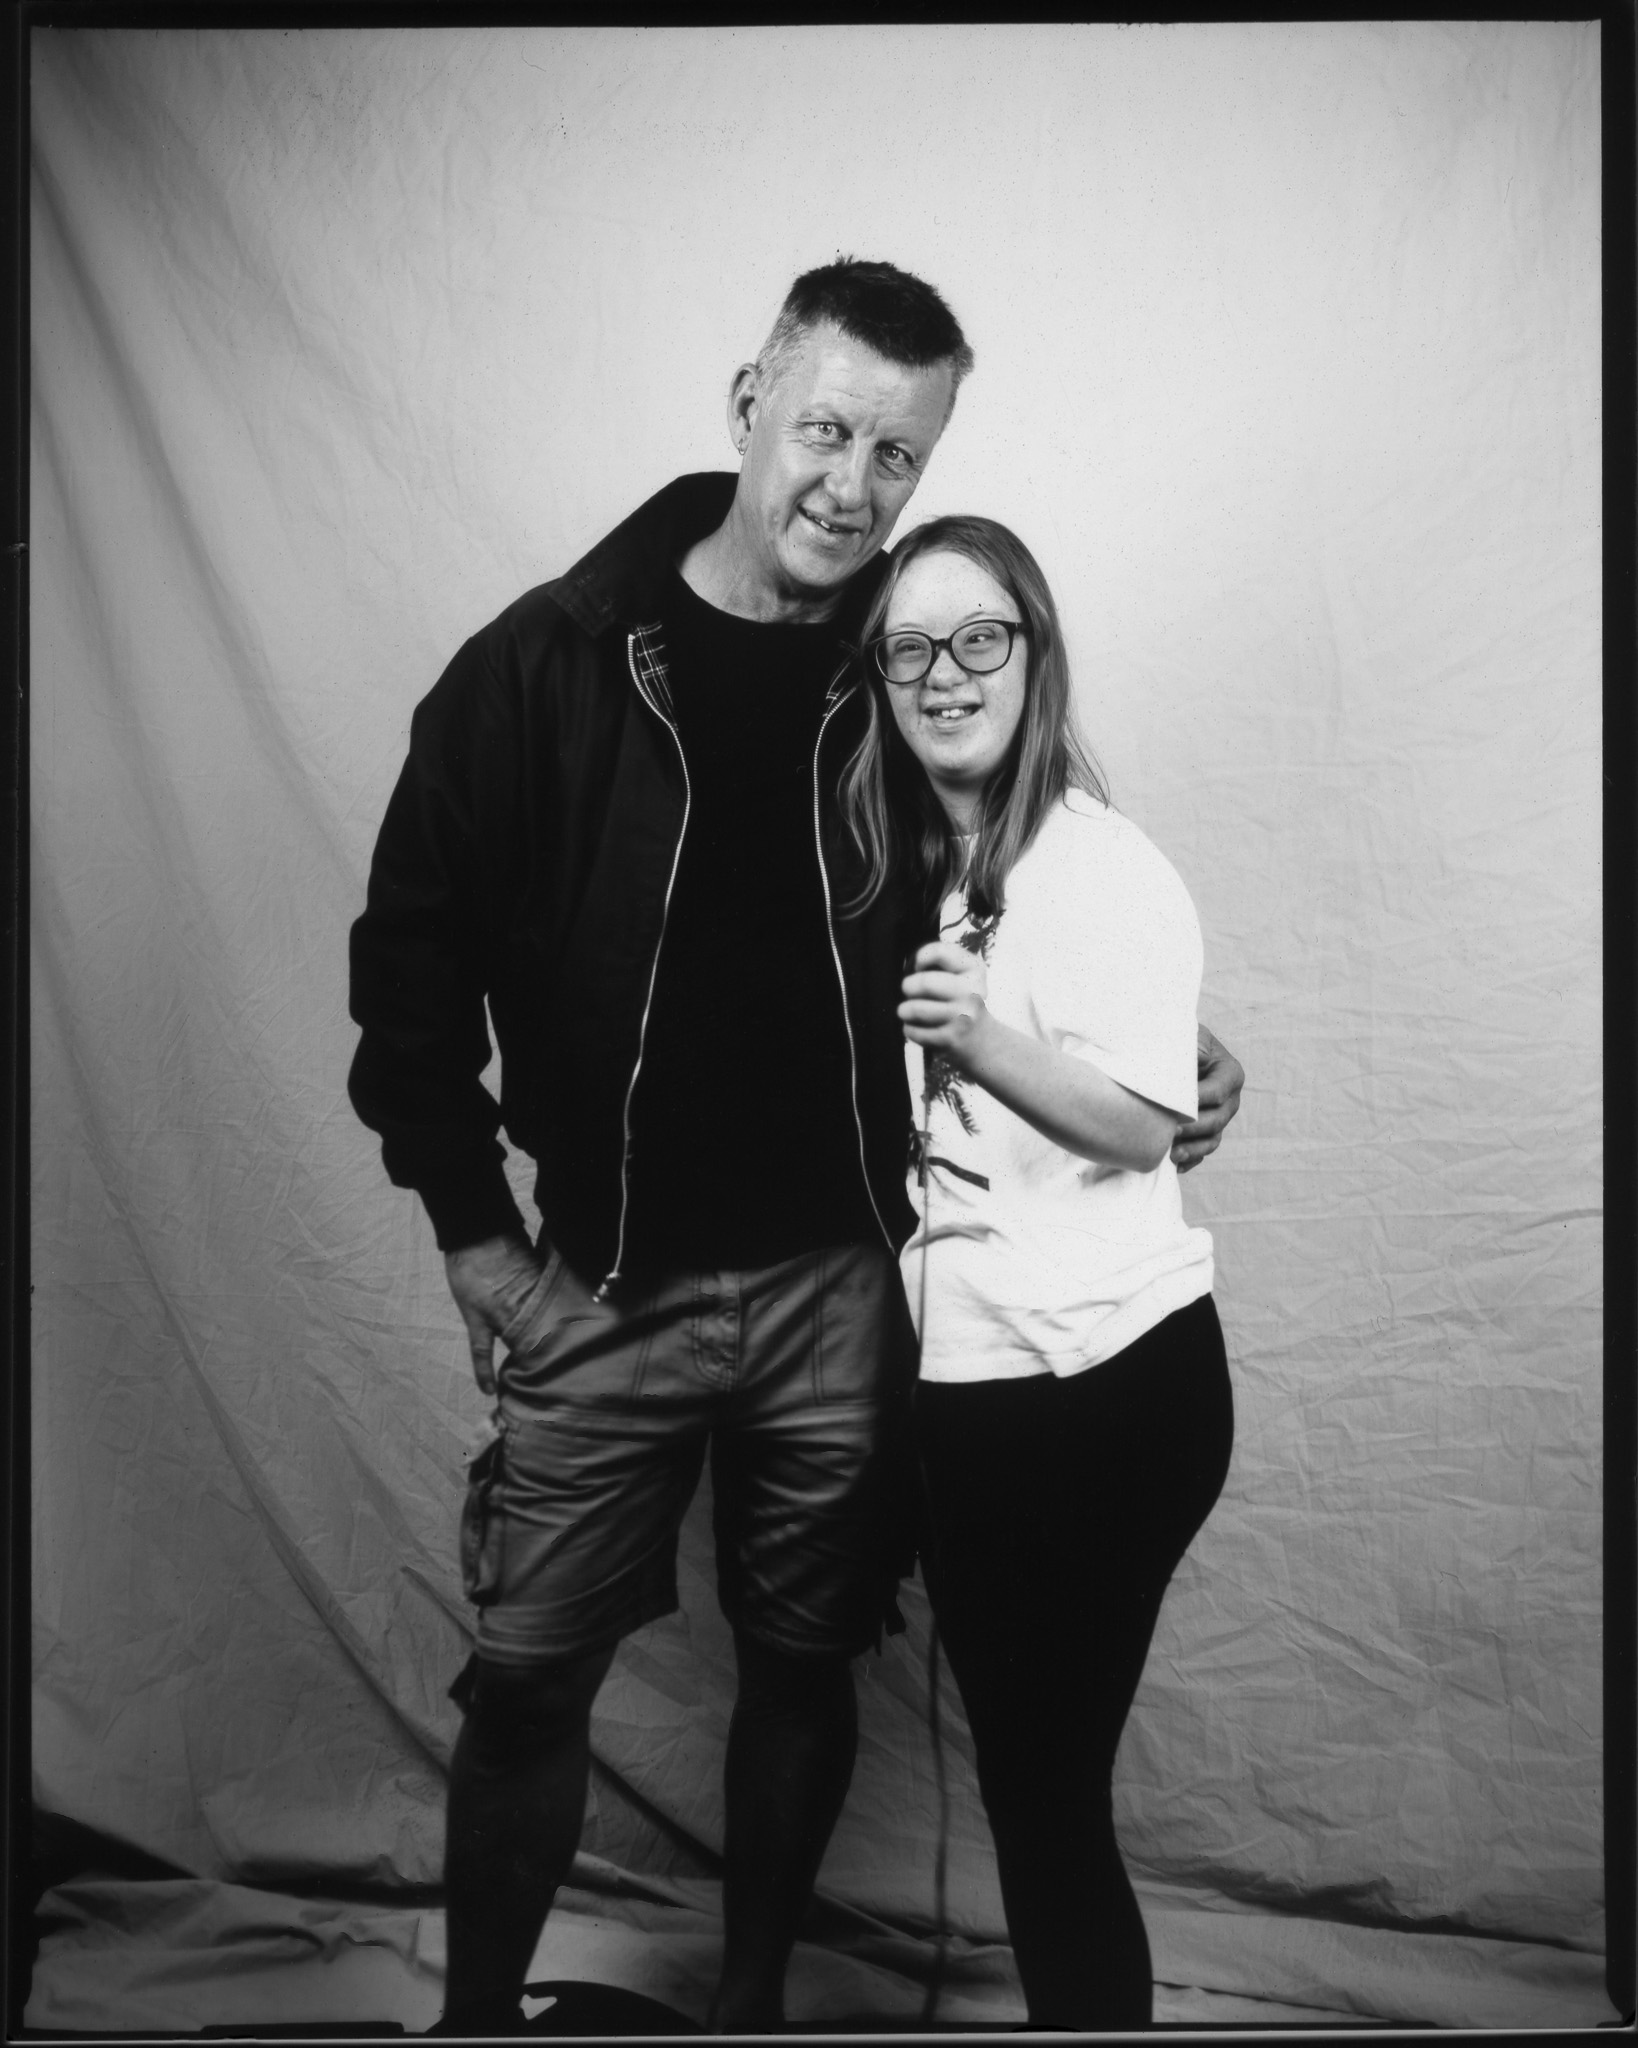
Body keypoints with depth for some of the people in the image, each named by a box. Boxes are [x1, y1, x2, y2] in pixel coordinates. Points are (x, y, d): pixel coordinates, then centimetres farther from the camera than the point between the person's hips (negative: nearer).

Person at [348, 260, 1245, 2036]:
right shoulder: (546, 659, -6)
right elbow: (412, 949, -2)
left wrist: (1161, 1054, -3)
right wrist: (471, 1228, -3)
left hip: (842, 1285, 2)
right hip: (604, 1286, -1)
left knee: (803, 1668, 15)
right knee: (526, 1676, 8)